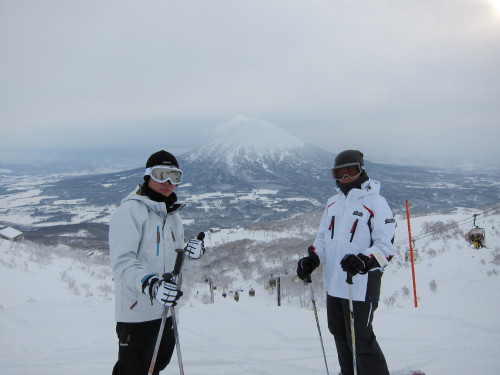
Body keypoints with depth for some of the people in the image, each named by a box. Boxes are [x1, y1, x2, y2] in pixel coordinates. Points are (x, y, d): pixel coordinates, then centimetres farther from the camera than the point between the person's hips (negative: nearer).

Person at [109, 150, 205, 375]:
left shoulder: (172, 215, 13)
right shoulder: (130, 211, -14)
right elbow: (123, 261, -23)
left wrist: (190, 252, -2)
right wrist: (150, 283, -38)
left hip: (165, 310, 8)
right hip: (135, 312, -8)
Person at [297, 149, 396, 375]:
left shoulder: (375, 202, -8)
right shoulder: (333, 203, 13)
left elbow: (386, 246, -13)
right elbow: (323, 238, 21)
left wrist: (364, 261, -31)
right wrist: (312, 259, 3)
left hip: (360, 286, -7)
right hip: (333, 284, 7)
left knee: (361, 341, -6)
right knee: (341, 337, 18)